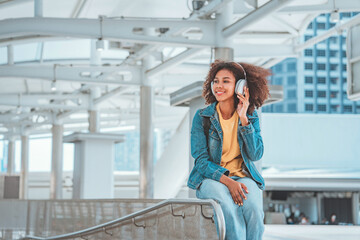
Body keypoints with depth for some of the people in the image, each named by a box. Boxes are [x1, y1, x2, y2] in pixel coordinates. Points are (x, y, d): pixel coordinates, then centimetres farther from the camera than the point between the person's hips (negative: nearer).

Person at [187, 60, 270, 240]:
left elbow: (255, 155, -6)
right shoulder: (202, 117, -1)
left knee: (253, 208, -32)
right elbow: (201, 160, -6)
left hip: (243, 176, 2)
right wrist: (228, 182, -21)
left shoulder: (251, 117, 4)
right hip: (210, 178, -1)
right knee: (227, 205, -35)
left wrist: (243, 119, -12)